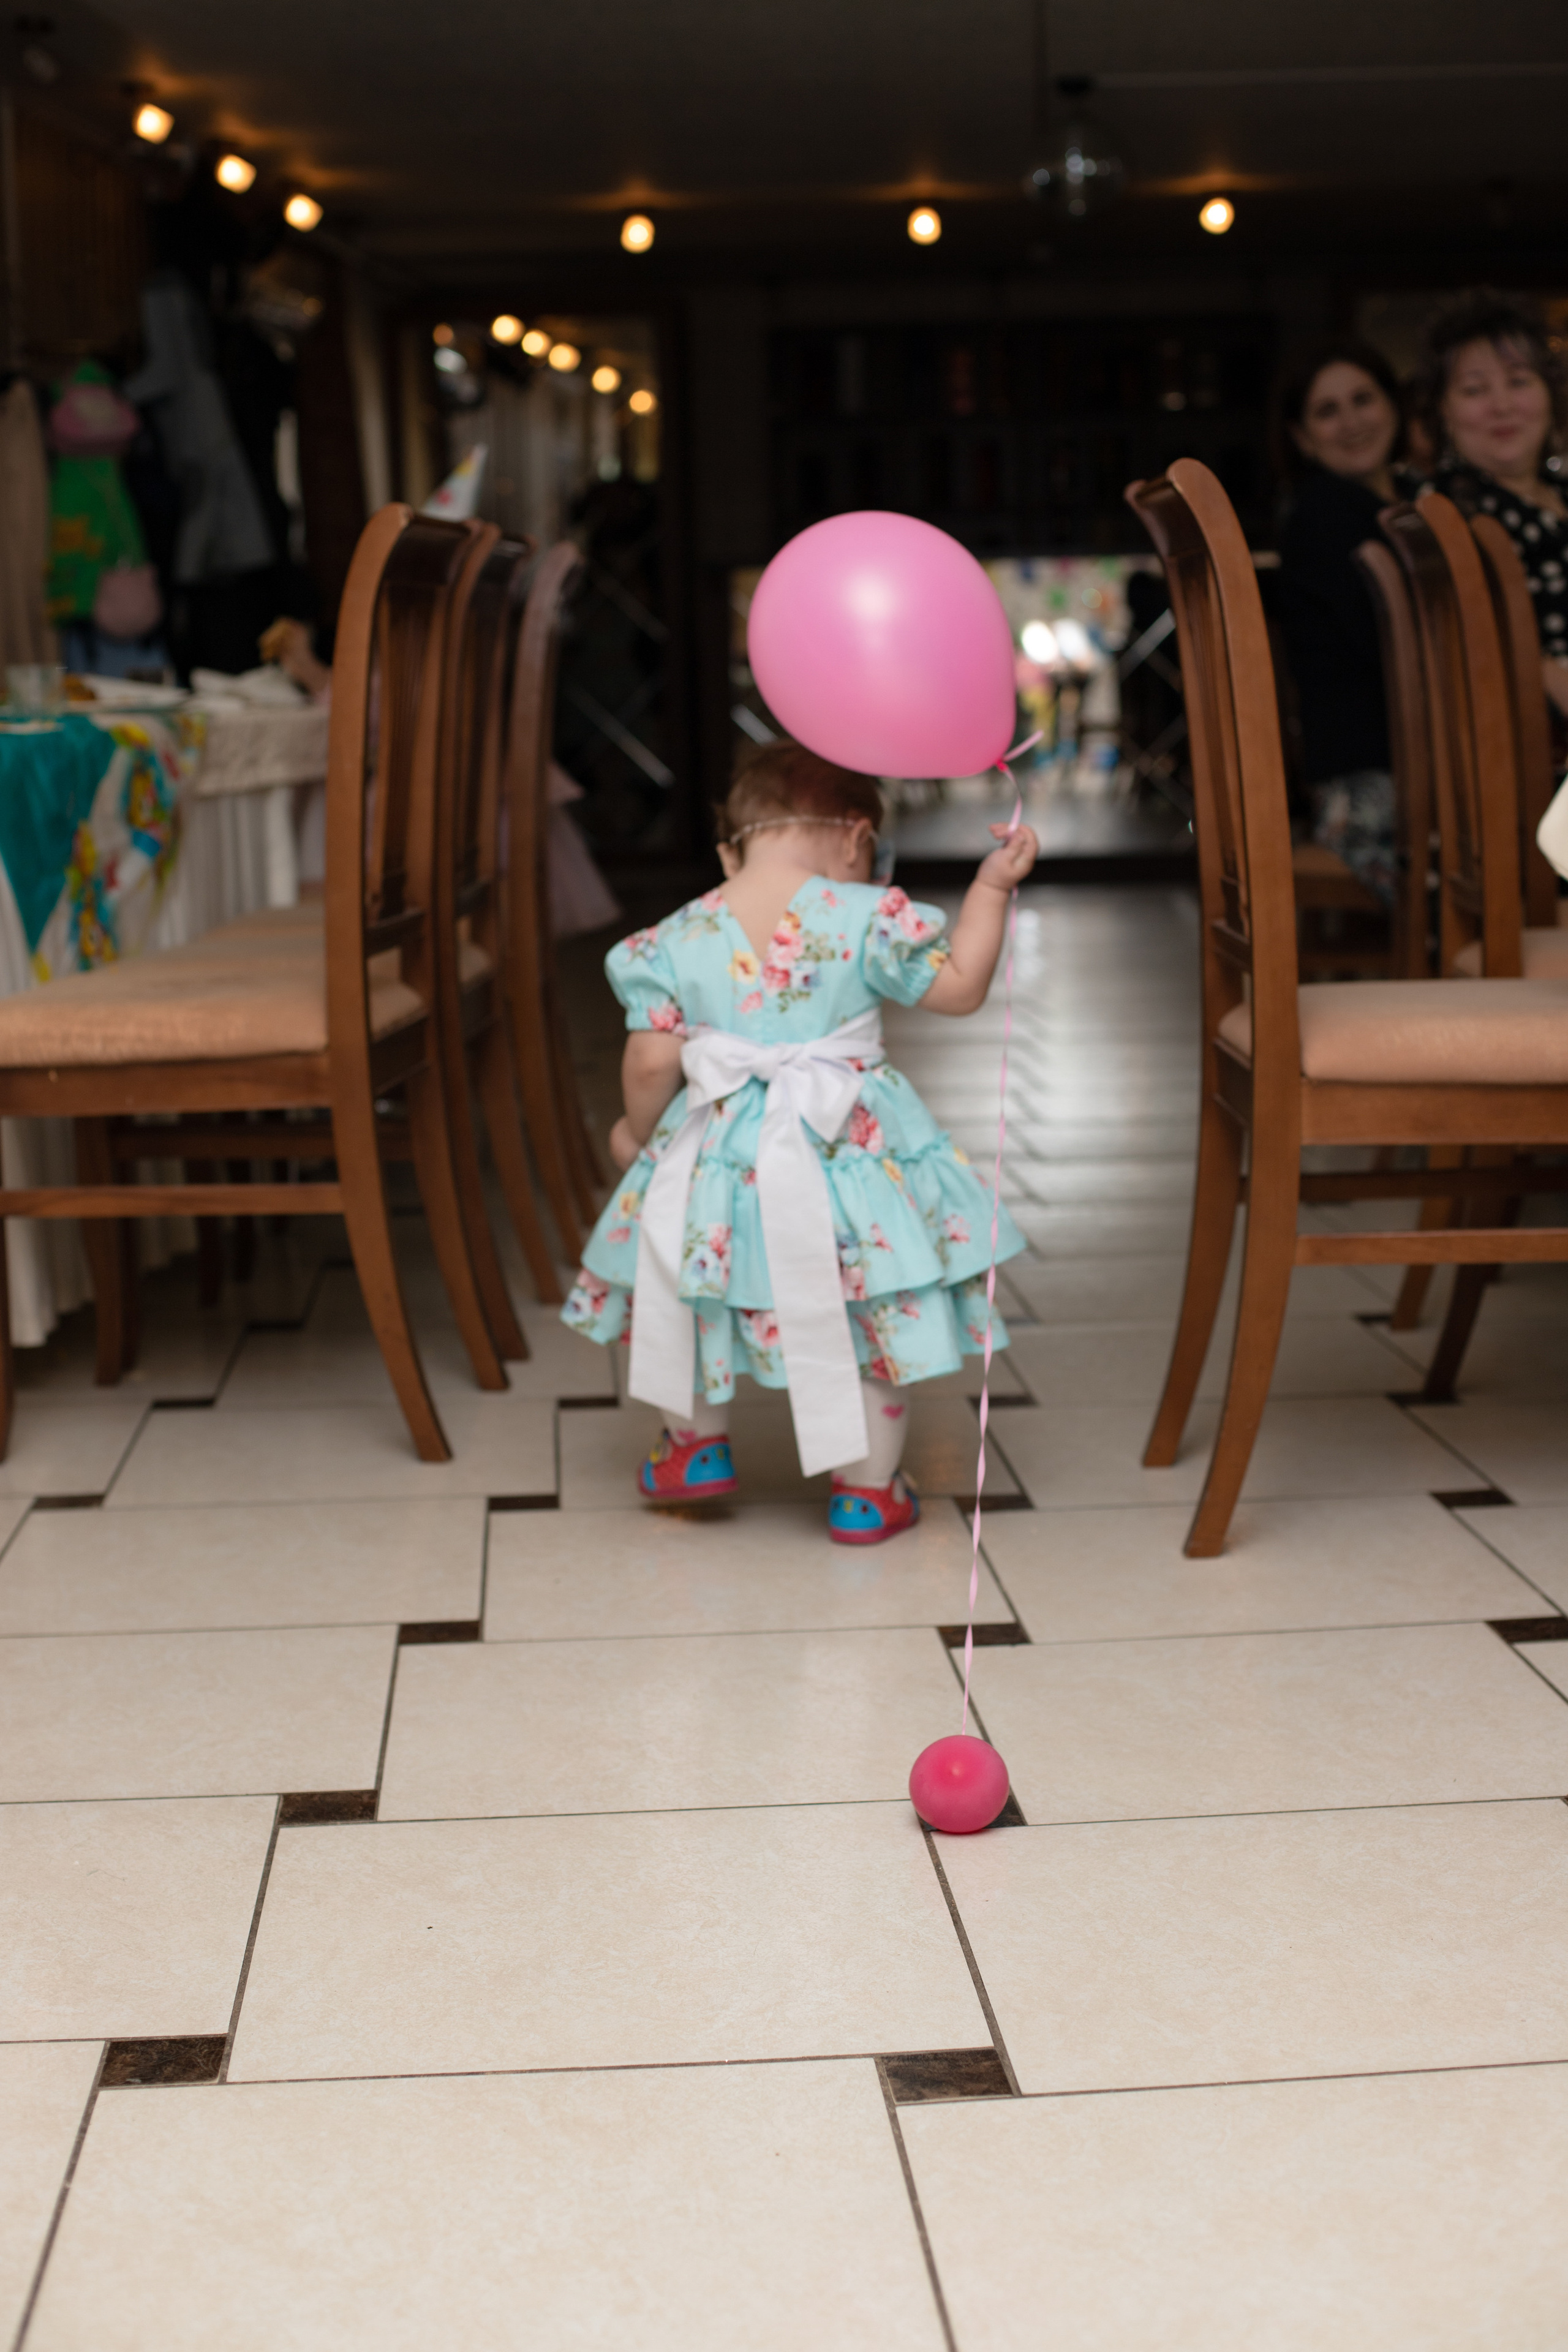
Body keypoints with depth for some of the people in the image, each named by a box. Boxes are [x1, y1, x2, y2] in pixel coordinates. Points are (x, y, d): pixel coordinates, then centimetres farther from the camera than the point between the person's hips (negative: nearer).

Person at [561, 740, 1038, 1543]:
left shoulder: (676, 941, -5)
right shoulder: (866, 919, -9)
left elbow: (653, 1060, -8)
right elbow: (960, 987, -3)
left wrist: (638, 1130, 11)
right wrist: (993, 886, 5)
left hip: (723, 1165, 1)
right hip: (850, 1147, -1)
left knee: (692, 1289, 26)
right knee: (872, 1317, 14)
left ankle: (698, 1444, 38)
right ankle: (868, 1490, 21)